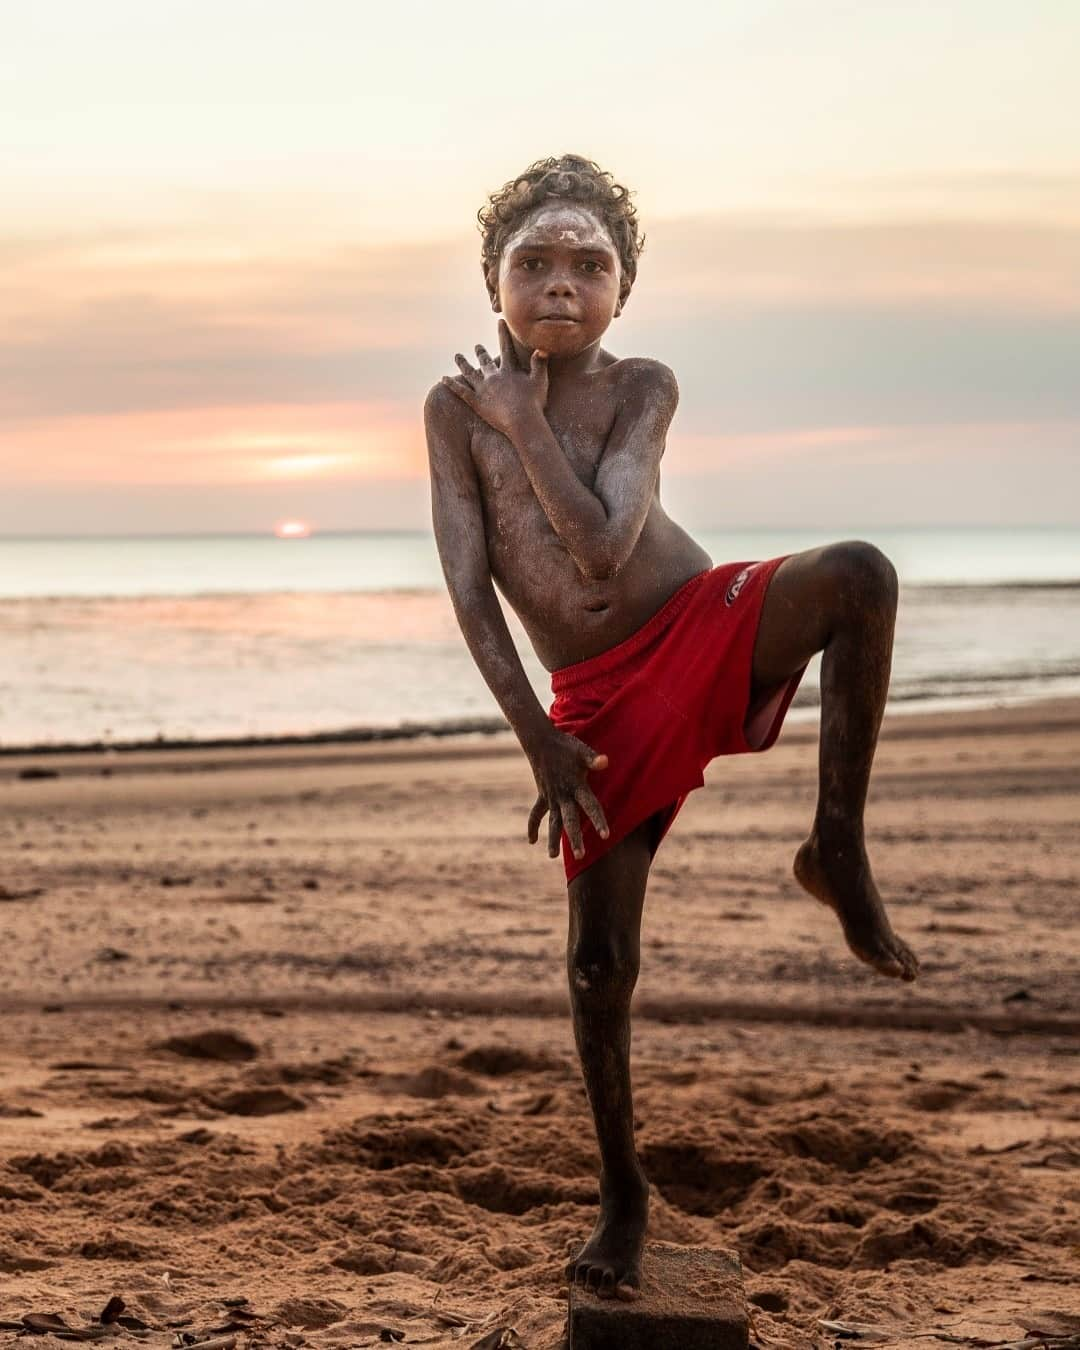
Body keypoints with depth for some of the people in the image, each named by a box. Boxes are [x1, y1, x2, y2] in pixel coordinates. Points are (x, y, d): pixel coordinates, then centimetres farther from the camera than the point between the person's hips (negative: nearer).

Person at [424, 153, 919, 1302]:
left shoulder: (640, 388, -5)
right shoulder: (457, 406, -2)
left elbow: (604, 549, -20)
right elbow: (470, 587, -6)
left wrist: (525, 424, -14)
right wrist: (537, 738, -11)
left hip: (711, 627, -1)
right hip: (601, 704, 1)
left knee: (858, 575, -33)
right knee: (599, 964, -1)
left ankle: (838, 848, -19)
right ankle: (623, 1195, 21)